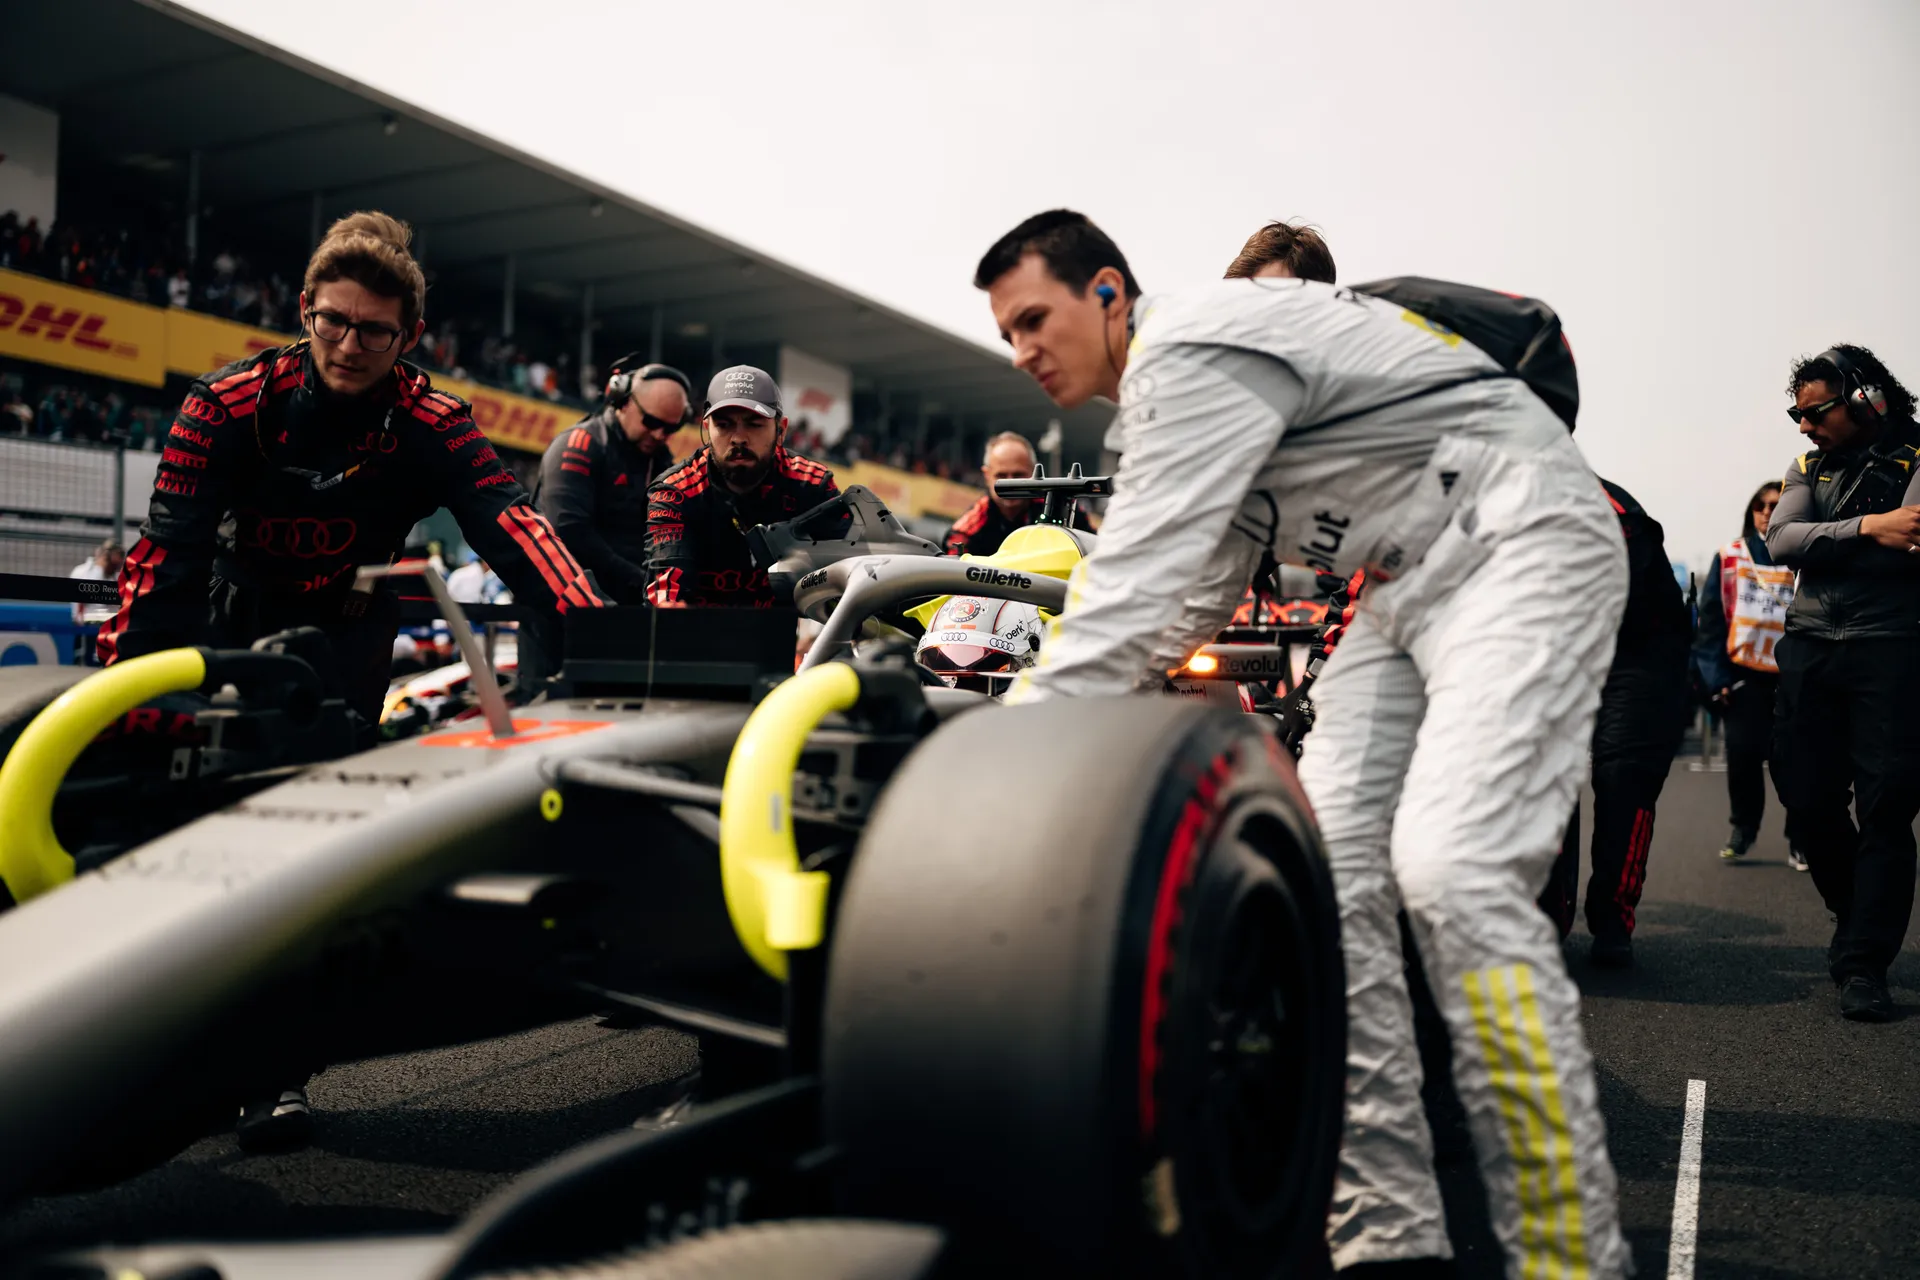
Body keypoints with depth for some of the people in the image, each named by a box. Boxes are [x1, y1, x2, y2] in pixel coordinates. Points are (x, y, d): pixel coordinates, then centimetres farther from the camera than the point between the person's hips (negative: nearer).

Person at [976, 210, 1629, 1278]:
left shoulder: (1190, 352, -16)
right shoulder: (1181, 387, 16)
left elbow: (1135, 581, -23)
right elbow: (1194, 598, 23)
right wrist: (1067, 706, 17)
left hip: (1523, 540, -10)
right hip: (1415, 578, 10)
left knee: (1452, 868, -25)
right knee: (1329, 868, -2)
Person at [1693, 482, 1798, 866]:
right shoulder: (1730, 558, 3)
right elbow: (1711, 620, 3)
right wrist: (1716, 676, -2)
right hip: (1744, 674, 1)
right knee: (1743, 752, -2)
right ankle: (1743, 827, 21)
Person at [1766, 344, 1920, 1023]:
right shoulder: (1808, 469, 14)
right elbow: (1781, 543, -4)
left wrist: (1824, 547, -15)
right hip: (1810, 653, 5)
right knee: (1808, 808, 6)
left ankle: (1862, 965, 1)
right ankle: (1859, 919, 31)